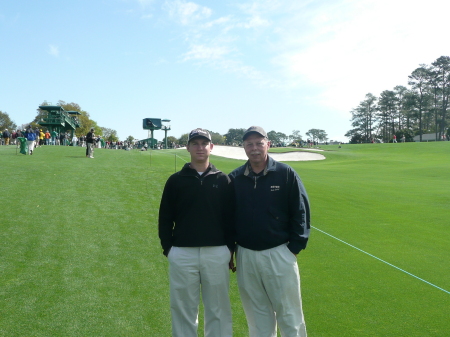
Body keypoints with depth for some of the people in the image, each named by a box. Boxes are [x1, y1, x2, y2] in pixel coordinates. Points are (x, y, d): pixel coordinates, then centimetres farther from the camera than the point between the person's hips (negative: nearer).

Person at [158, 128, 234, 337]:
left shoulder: (223, 180, 6)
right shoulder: (176, 180, 4)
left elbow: (231, 217, 7)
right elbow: (165, 218, 7)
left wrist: (230, 248, 1)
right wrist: (168, 248, 0)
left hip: (217, 254, 0)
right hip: (182, 255, 0)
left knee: (218, 310, 9)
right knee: (183, 311, 8)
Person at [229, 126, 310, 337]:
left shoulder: (286, 174, -4)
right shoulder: (234, 179, 4)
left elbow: (301, 211, -2)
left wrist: (295, 246, -6)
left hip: (279, 254, -3)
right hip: (245, 256, 3)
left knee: (290, 317, 6)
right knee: (257, 317, 14)